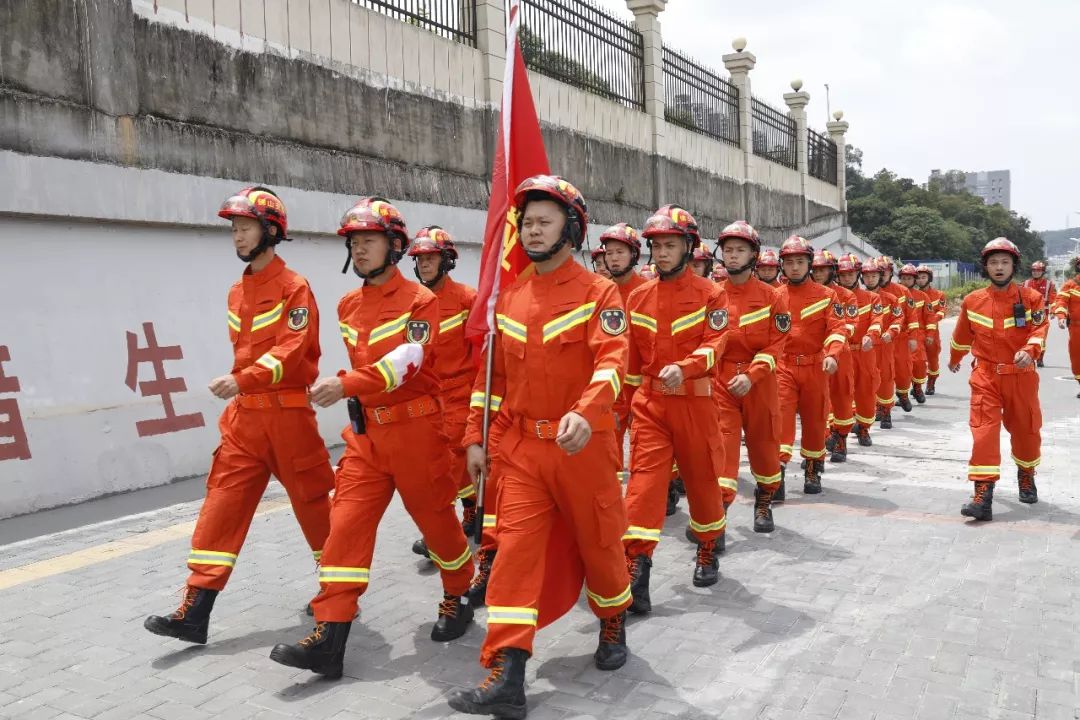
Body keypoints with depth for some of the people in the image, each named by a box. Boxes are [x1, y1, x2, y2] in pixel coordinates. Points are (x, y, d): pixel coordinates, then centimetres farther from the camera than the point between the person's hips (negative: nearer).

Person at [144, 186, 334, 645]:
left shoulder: (294, 287, -9)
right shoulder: (237, 293, 14)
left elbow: (291, 351, -20)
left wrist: (242, 380, -31)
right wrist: (240, 388, 17)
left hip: (288, 414, -6)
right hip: (244, 416, 7)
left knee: (313, 502, 5)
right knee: (221, 506, 1)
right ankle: (194, 613, 4)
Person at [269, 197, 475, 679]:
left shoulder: (420, 300, -9)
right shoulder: (348, 306, 11)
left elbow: (406, 362, -24)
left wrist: (346, 384, -34)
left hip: (415, 428, -5)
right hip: (365, 433, 5)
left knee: (435, 519, 8)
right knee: (346, 525, -3)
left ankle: (457, 598, 32)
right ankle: (329, 637, -3)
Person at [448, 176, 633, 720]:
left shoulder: (599, 292, -5)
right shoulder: (509, 298, 9)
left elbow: (612, 360, -20)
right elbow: (493, 373, 14)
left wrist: (585, 413, -38)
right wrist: (474, 437, 10)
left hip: (582, 443, -3)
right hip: (522, 446, 3)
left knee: (598, 543, 13)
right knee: (515, 549, -5)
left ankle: (614, 626, 40)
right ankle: (506, 676, -4)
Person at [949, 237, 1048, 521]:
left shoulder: (1031, 298, -2)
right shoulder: (972, 301, 2)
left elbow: (1039, 329, -10)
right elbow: (962, 335, 17)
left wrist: (1029, 351, -29)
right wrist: (954, 359, 29)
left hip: (1021, 375, 0)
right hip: (985, 375, 0)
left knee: (1026, 429, 14)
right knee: (983, 430, -11)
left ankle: (1026, 476, 41)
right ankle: (983, 495, -14)